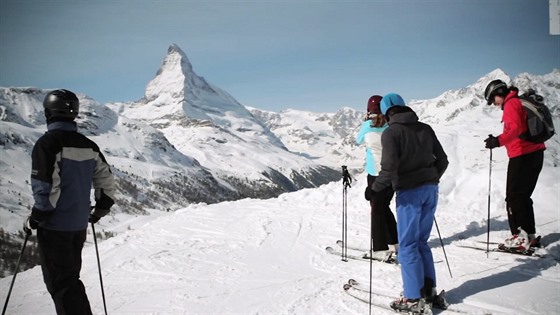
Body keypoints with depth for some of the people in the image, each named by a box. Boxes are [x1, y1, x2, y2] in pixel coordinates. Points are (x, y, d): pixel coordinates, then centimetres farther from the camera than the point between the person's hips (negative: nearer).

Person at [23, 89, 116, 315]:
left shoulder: (47, 143, -15)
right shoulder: (89, 146, 4)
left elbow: (46, 189, -19)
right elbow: (107, 182, 6)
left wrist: (34, 220, -7)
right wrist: (100, 210, 20)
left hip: (54, 227, -6)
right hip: (80, 225, 6)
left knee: (59, 282, 3)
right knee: (70, 278, 20)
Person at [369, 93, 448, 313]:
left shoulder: (390, 132, -9)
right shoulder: (425, 128, 10)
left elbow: (389, 168, -18)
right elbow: (442, 159, 12)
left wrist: (375, 189, -5)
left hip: (409, 193, -6)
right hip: (430, 190, 7)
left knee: (408, 246, 3)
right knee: (422, 242, 17)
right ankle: (429, 291, 22)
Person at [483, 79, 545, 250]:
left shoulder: (511, 104, -9)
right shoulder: (522, 102, 20)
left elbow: (515, 129, -26)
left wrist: (498, 141, -38)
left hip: (522, 156, -10)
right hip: (535, 153, 10)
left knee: (514, 197, -5)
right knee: (523, 196, 14)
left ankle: (521, 237, -6)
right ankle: (530, 235, 16)